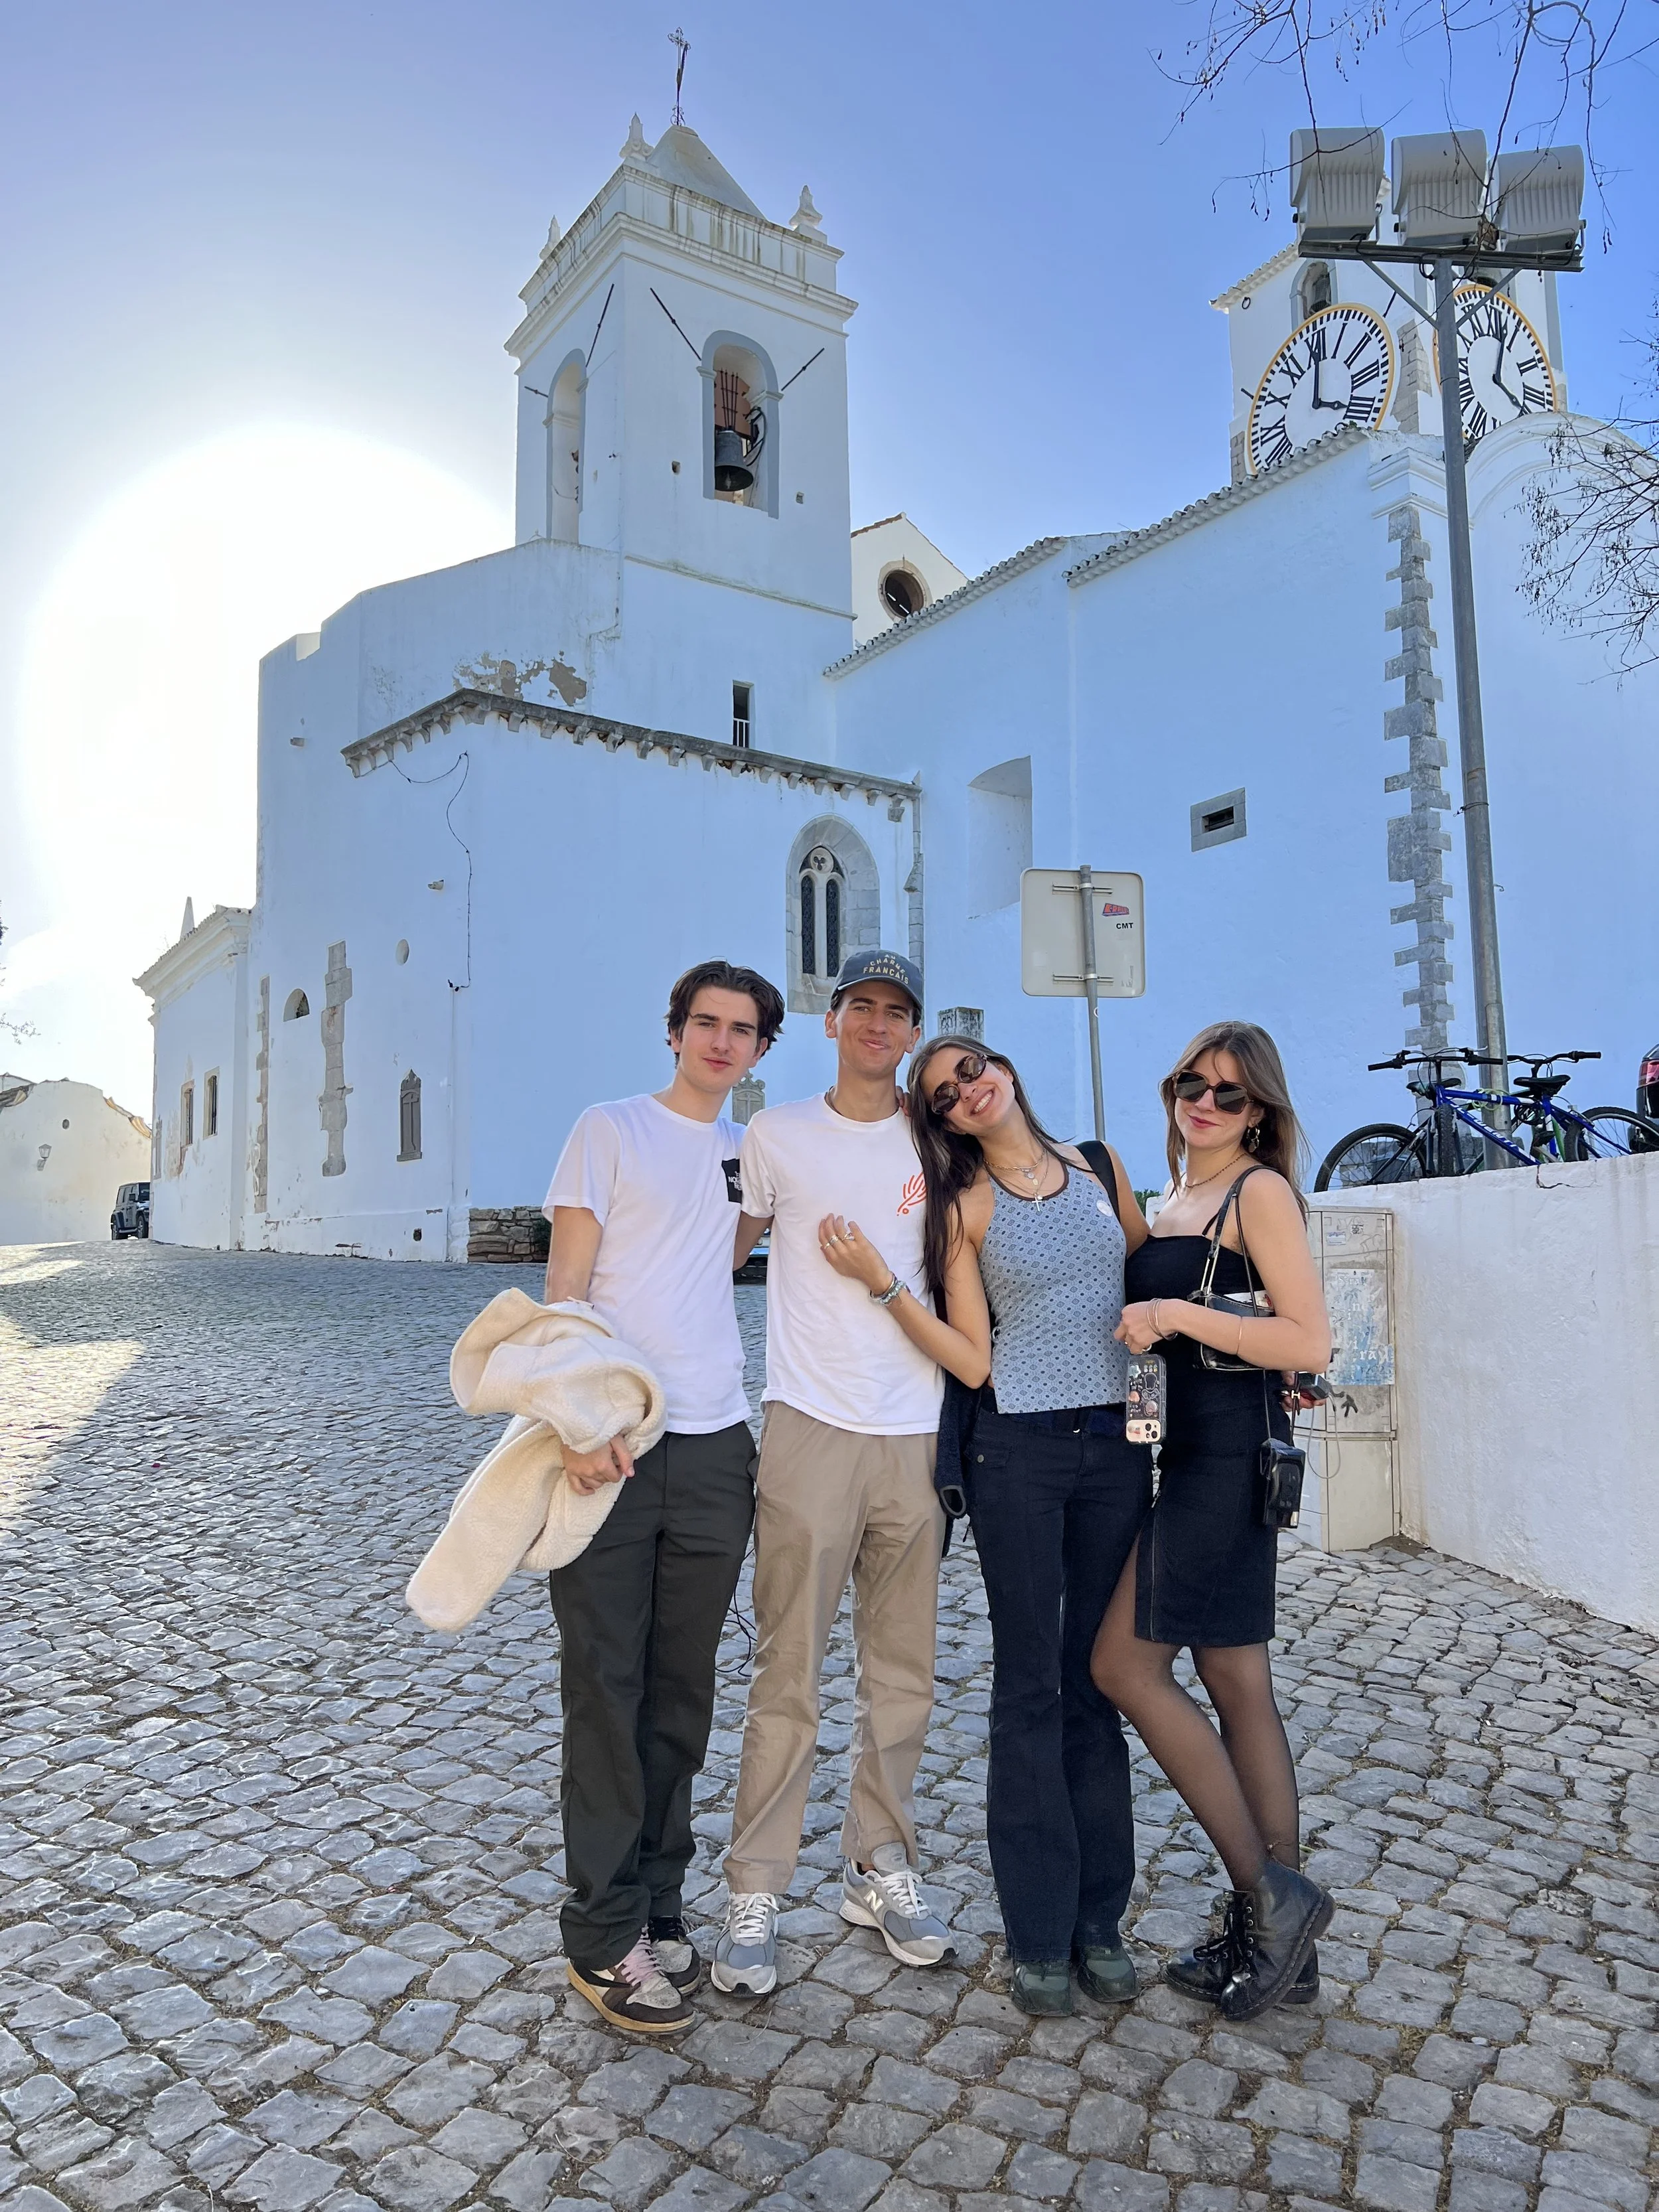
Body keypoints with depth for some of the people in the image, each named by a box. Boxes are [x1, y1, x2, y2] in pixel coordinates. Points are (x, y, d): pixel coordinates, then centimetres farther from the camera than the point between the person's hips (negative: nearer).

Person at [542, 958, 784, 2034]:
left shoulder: (752, 1153, 13)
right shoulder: (611, 1130, 0)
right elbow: (565, 1282, -6)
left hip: (715, 1447, 5)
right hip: (612, 1444, -4)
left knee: (682, 1692, 13)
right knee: (606, 1688, 2)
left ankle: (659, 1903, 28)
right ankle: (607, 1935, 14)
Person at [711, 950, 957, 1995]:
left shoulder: (936, 1143, 8)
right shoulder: (779, 1135, 3)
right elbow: (726, 1249, 11)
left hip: (916, 1434, 3)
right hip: (811, 1429, -2)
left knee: (903, 1671, 12)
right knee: (790, 1674, -1)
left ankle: (881, 1867, 28)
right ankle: (756, 1894, 13)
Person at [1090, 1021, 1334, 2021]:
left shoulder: (1261, 1191, -8)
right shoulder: (1175, 1200, 16)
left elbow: (1309, 1342, -17)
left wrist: (1180, 1315, -20)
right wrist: (1139, 1318, 6)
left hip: (1228, 1455, -8)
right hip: (1187, 1458, 8)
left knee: (1126, 1661, -8)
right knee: (1237, 1687, 11)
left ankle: (1267, 1892, 5)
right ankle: (1276, 1938, 21)